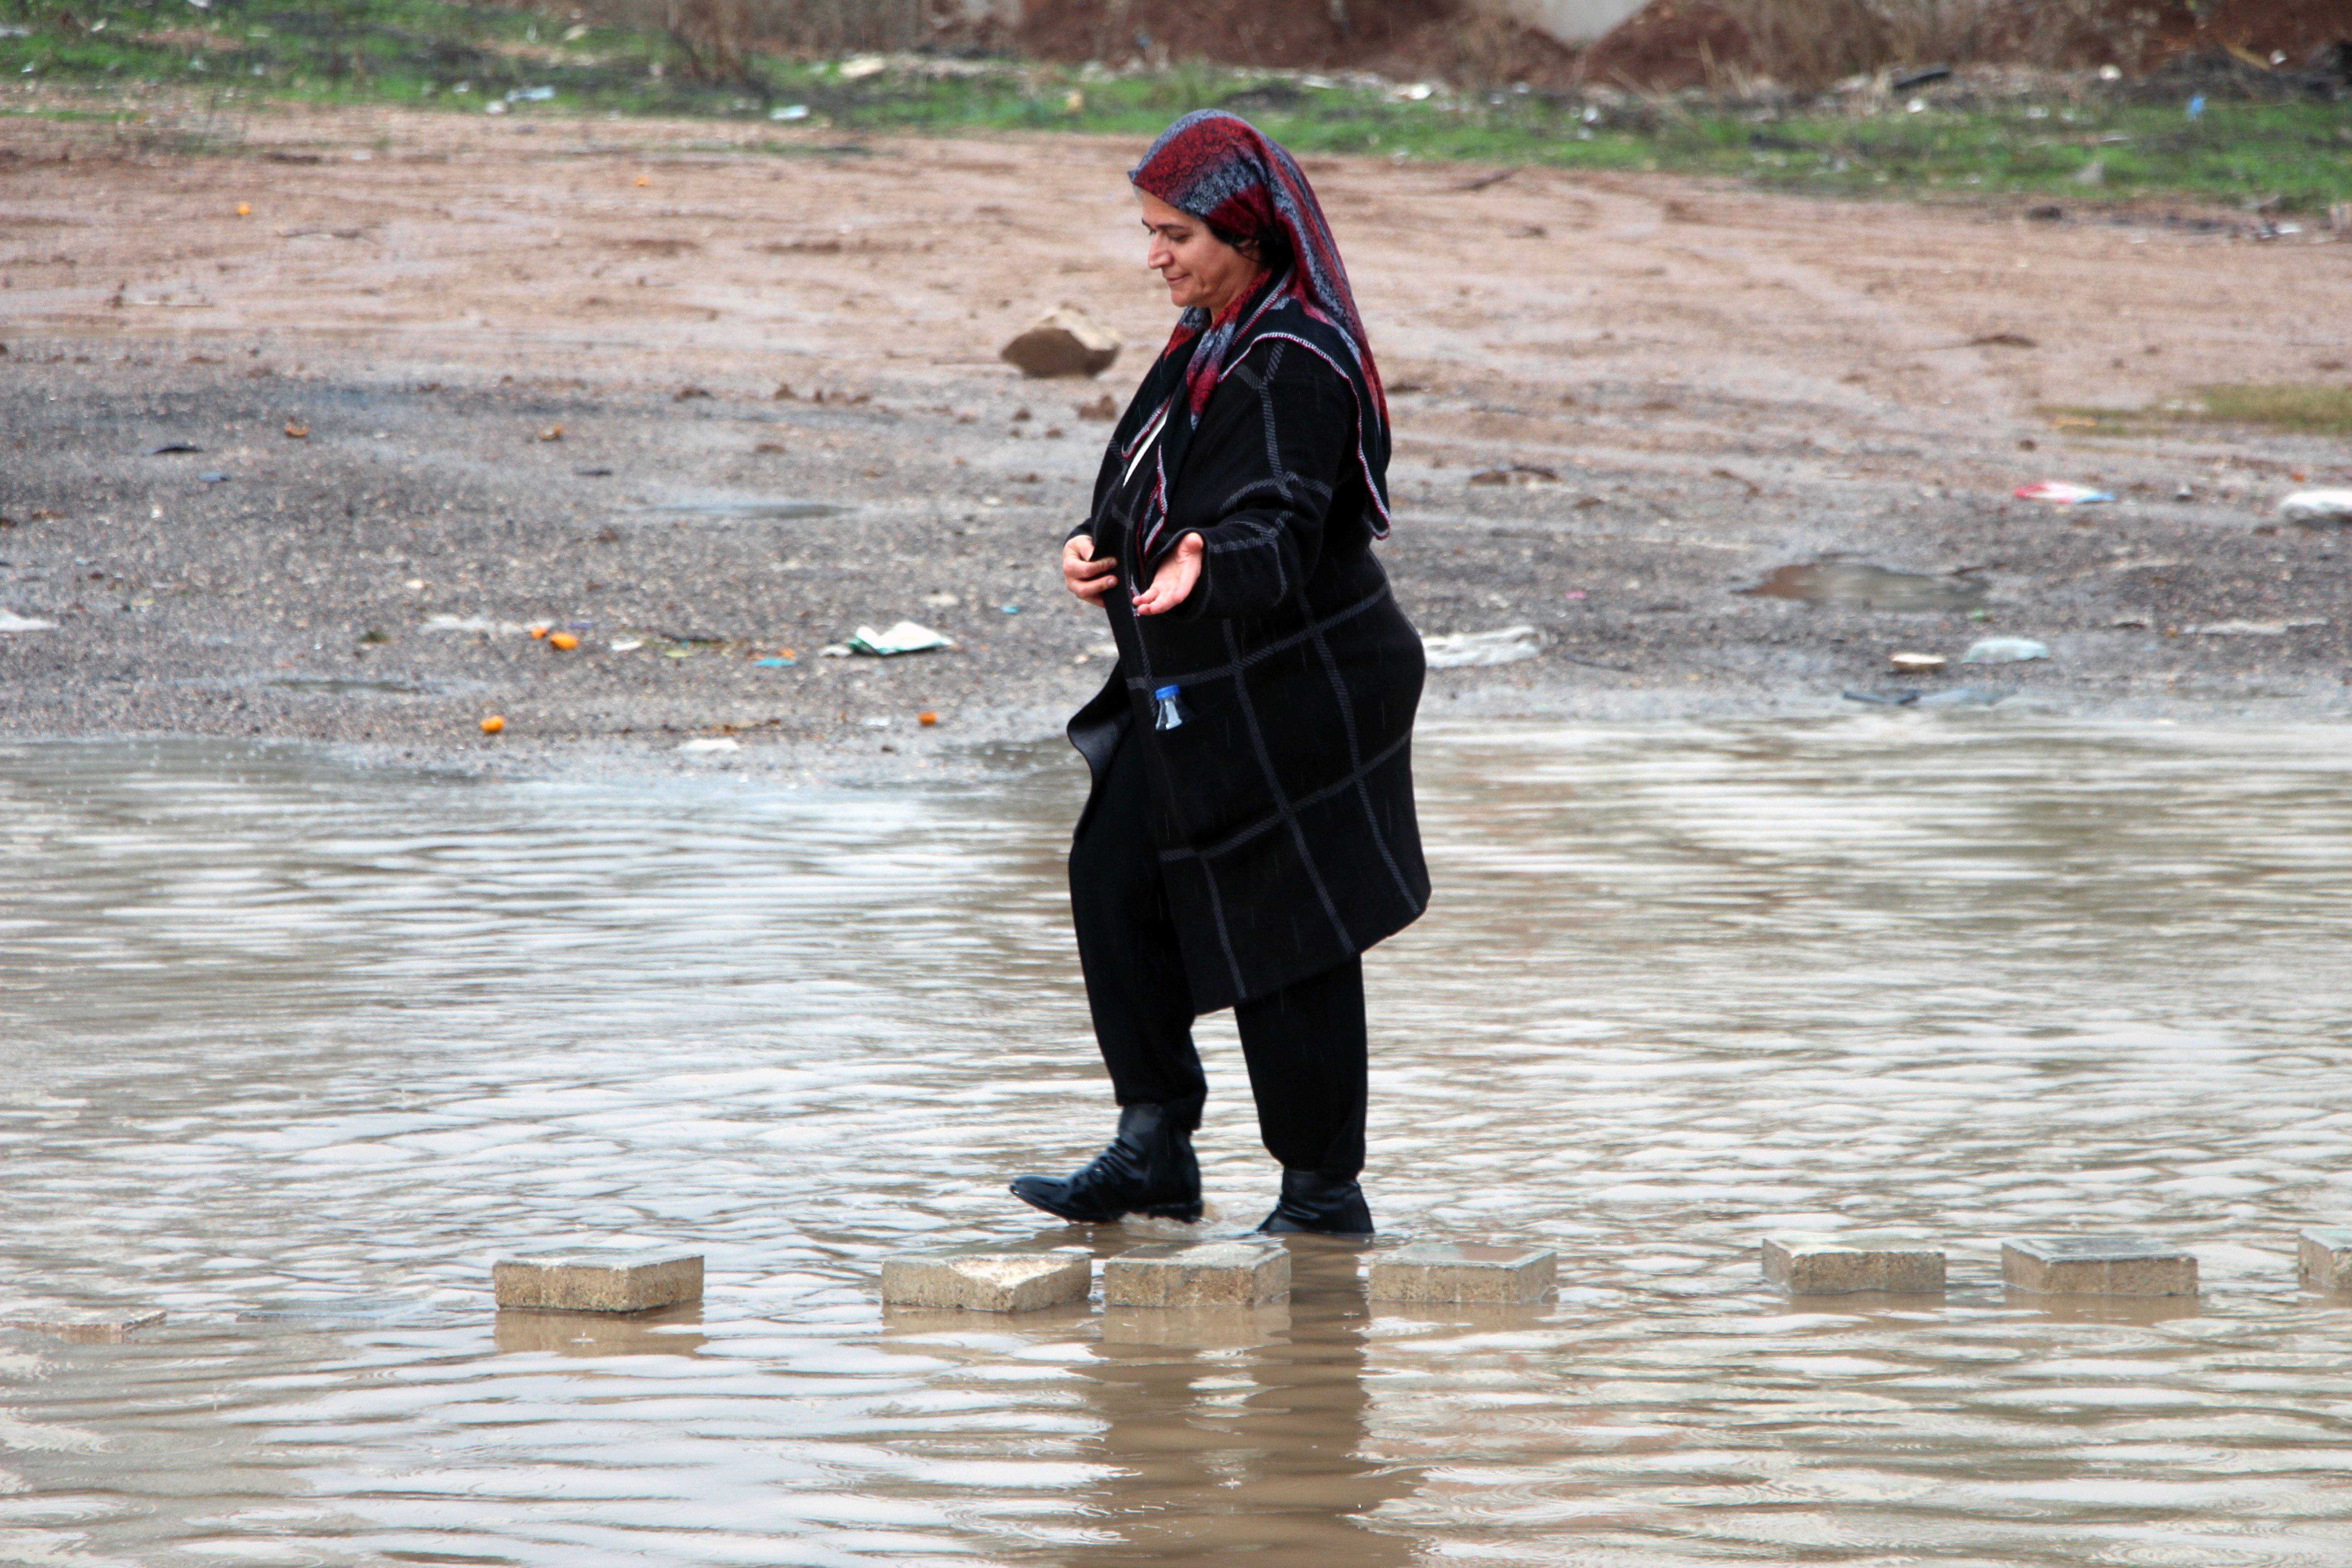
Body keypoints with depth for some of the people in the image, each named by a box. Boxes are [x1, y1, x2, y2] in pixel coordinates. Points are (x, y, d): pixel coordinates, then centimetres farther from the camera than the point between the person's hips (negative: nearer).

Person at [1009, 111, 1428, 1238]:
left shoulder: (1296, 368, -20)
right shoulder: (1210, 342, 10)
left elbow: (1278, 525, -32)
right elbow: (1157, 495, 17)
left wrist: (1206, 569, -52)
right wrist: (1096, 547, -2)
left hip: (1287, 698, -10)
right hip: (1197, 698, 10)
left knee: (1283, 938, -2)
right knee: (1112, 879, 7)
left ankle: (1324, 1190, 9)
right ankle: (1154, 1149, 14)